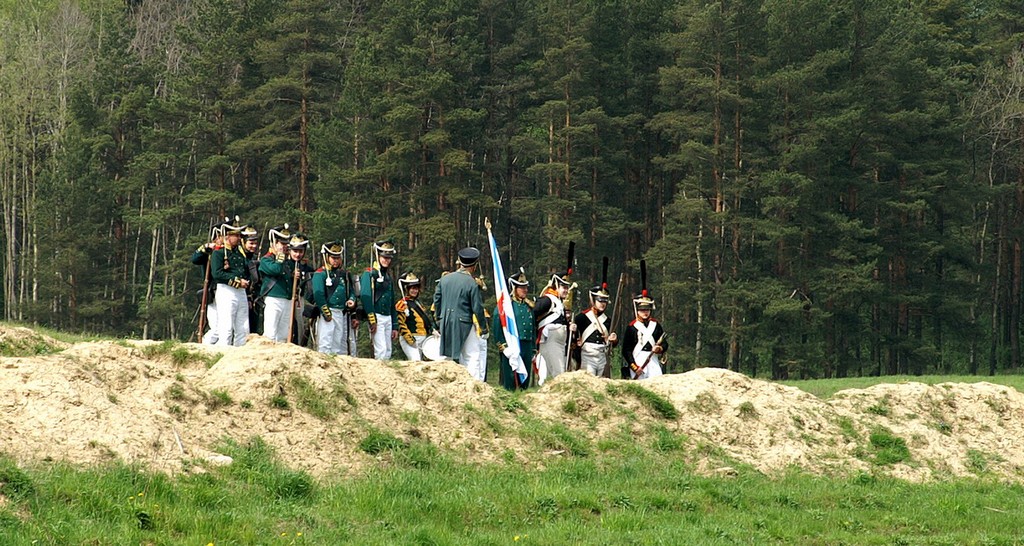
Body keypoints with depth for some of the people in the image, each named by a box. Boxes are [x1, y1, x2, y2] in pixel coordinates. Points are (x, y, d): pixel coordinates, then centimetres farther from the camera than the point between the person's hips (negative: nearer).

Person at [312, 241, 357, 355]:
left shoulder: (344, 274, 17)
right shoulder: (320, 274, -4)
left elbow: (351, 291, 22)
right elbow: (318, 294, -12)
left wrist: (352, 300, -1)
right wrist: (326, 312, -17)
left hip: (342, 314, 7)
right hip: (328, 312, -7)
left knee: (341, 344, 8)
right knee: (325, 345, -10)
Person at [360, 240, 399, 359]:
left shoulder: (388, 276, 20)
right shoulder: (369, 274, -5)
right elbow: (365, 296, -17)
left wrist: (395, 326, 19)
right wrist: (372, 320, -22)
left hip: (388, 317, 8)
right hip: (377, 317, -8)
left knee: (388, 352, 6)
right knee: (381, 350, -15)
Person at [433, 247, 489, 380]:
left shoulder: (444, 279, 4)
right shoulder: (472, 284, -12)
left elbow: (437, 301, 11)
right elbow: (478, 309, -9)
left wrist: (438, 320, 23)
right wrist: (484, 329, 1)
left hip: (446, 324, 5)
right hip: (464, 324, -5)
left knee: (449, 356, 13)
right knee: (473, 356, -2)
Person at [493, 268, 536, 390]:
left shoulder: (529, 306, 16)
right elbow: (497, 326, -10)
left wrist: (534, 350, 18)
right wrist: (502, 345, -17)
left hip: (527, 347, 7)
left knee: (524, 380, 10)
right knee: (509, 380, -6)